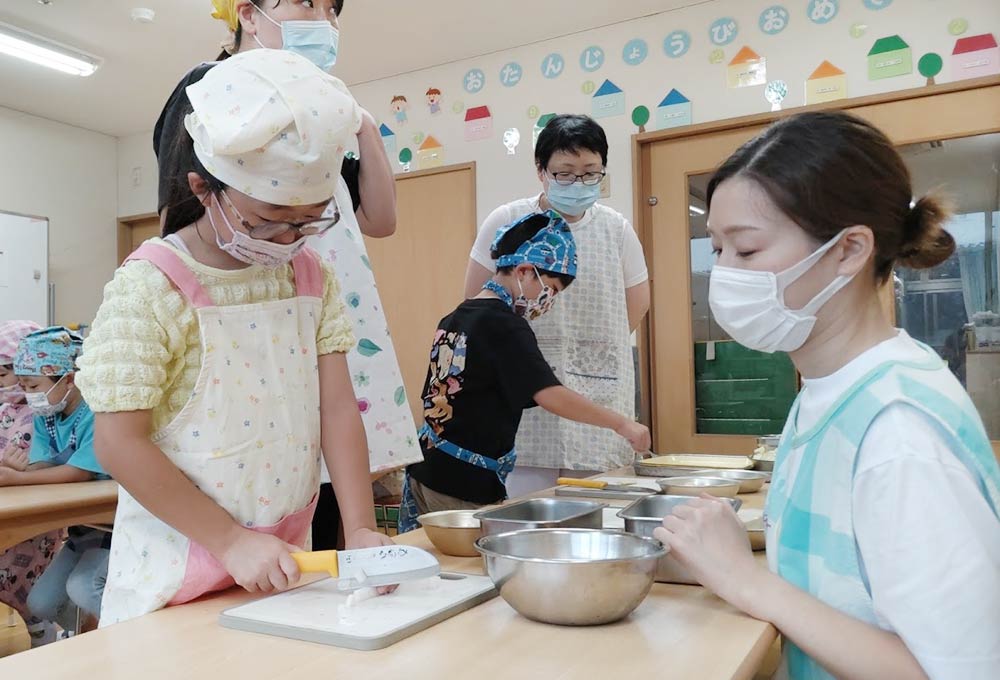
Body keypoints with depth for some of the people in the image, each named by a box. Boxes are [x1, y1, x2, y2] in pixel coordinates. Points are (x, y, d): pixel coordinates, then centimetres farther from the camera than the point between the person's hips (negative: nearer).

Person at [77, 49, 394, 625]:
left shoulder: (312, 276, -1)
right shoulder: (150, 288, -15)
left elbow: (337, 409, -3)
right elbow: (120, 443, -15)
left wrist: (361, 529, -10)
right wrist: (231, 541, -16)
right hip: (180, 566, -4)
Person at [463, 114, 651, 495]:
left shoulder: (617, 229, 4)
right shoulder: (506, 223, -2)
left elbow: (636, 303, 16)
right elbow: (476, 304, 6)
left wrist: (589, 350, 9)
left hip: (600, 396, 2)